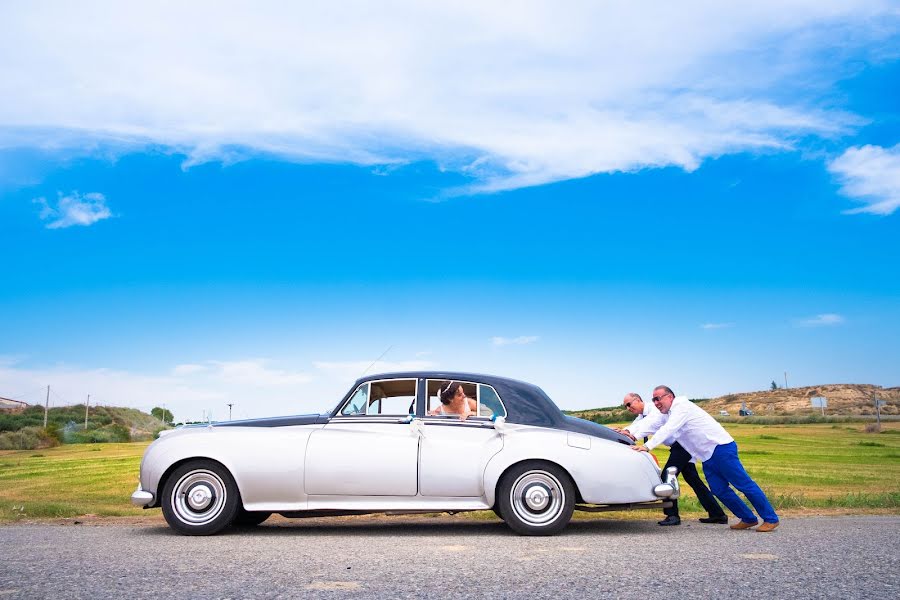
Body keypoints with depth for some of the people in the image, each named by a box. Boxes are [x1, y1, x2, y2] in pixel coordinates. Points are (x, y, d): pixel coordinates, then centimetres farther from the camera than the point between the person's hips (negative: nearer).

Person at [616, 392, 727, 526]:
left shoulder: (656, 410, -21)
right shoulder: (642, 416, 7)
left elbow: (651, 424, -40)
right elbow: (636, 426, -9)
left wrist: (634, 435, -56)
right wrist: (625, 431, -33)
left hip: (683, 444, -10)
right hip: (678, 446, 10)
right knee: (693, 480, 13)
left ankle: (672, 515, -5)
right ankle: (717, 514, 19)